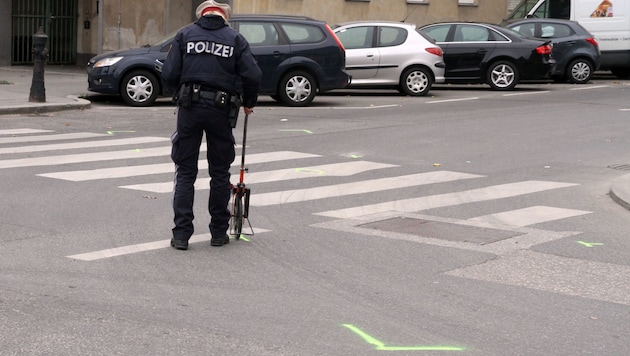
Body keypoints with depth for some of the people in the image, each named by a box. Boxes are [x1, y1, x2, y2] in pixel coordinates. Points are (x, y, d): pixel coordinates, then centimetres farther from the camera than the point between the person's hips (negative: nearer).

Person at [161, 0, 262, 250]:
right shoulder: (235, 39, 4)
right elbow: (252, 76, -5)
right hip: (221, 109, 0)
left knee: (185, 172, 6)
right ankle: (219, 232, 18)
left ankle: (181, 234, 1)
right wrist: (249, 103, 12)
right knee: (220, 172, 13)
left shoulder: (185, 35, 5)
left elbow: (169, 74, -3)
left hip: (189, 108, 0)